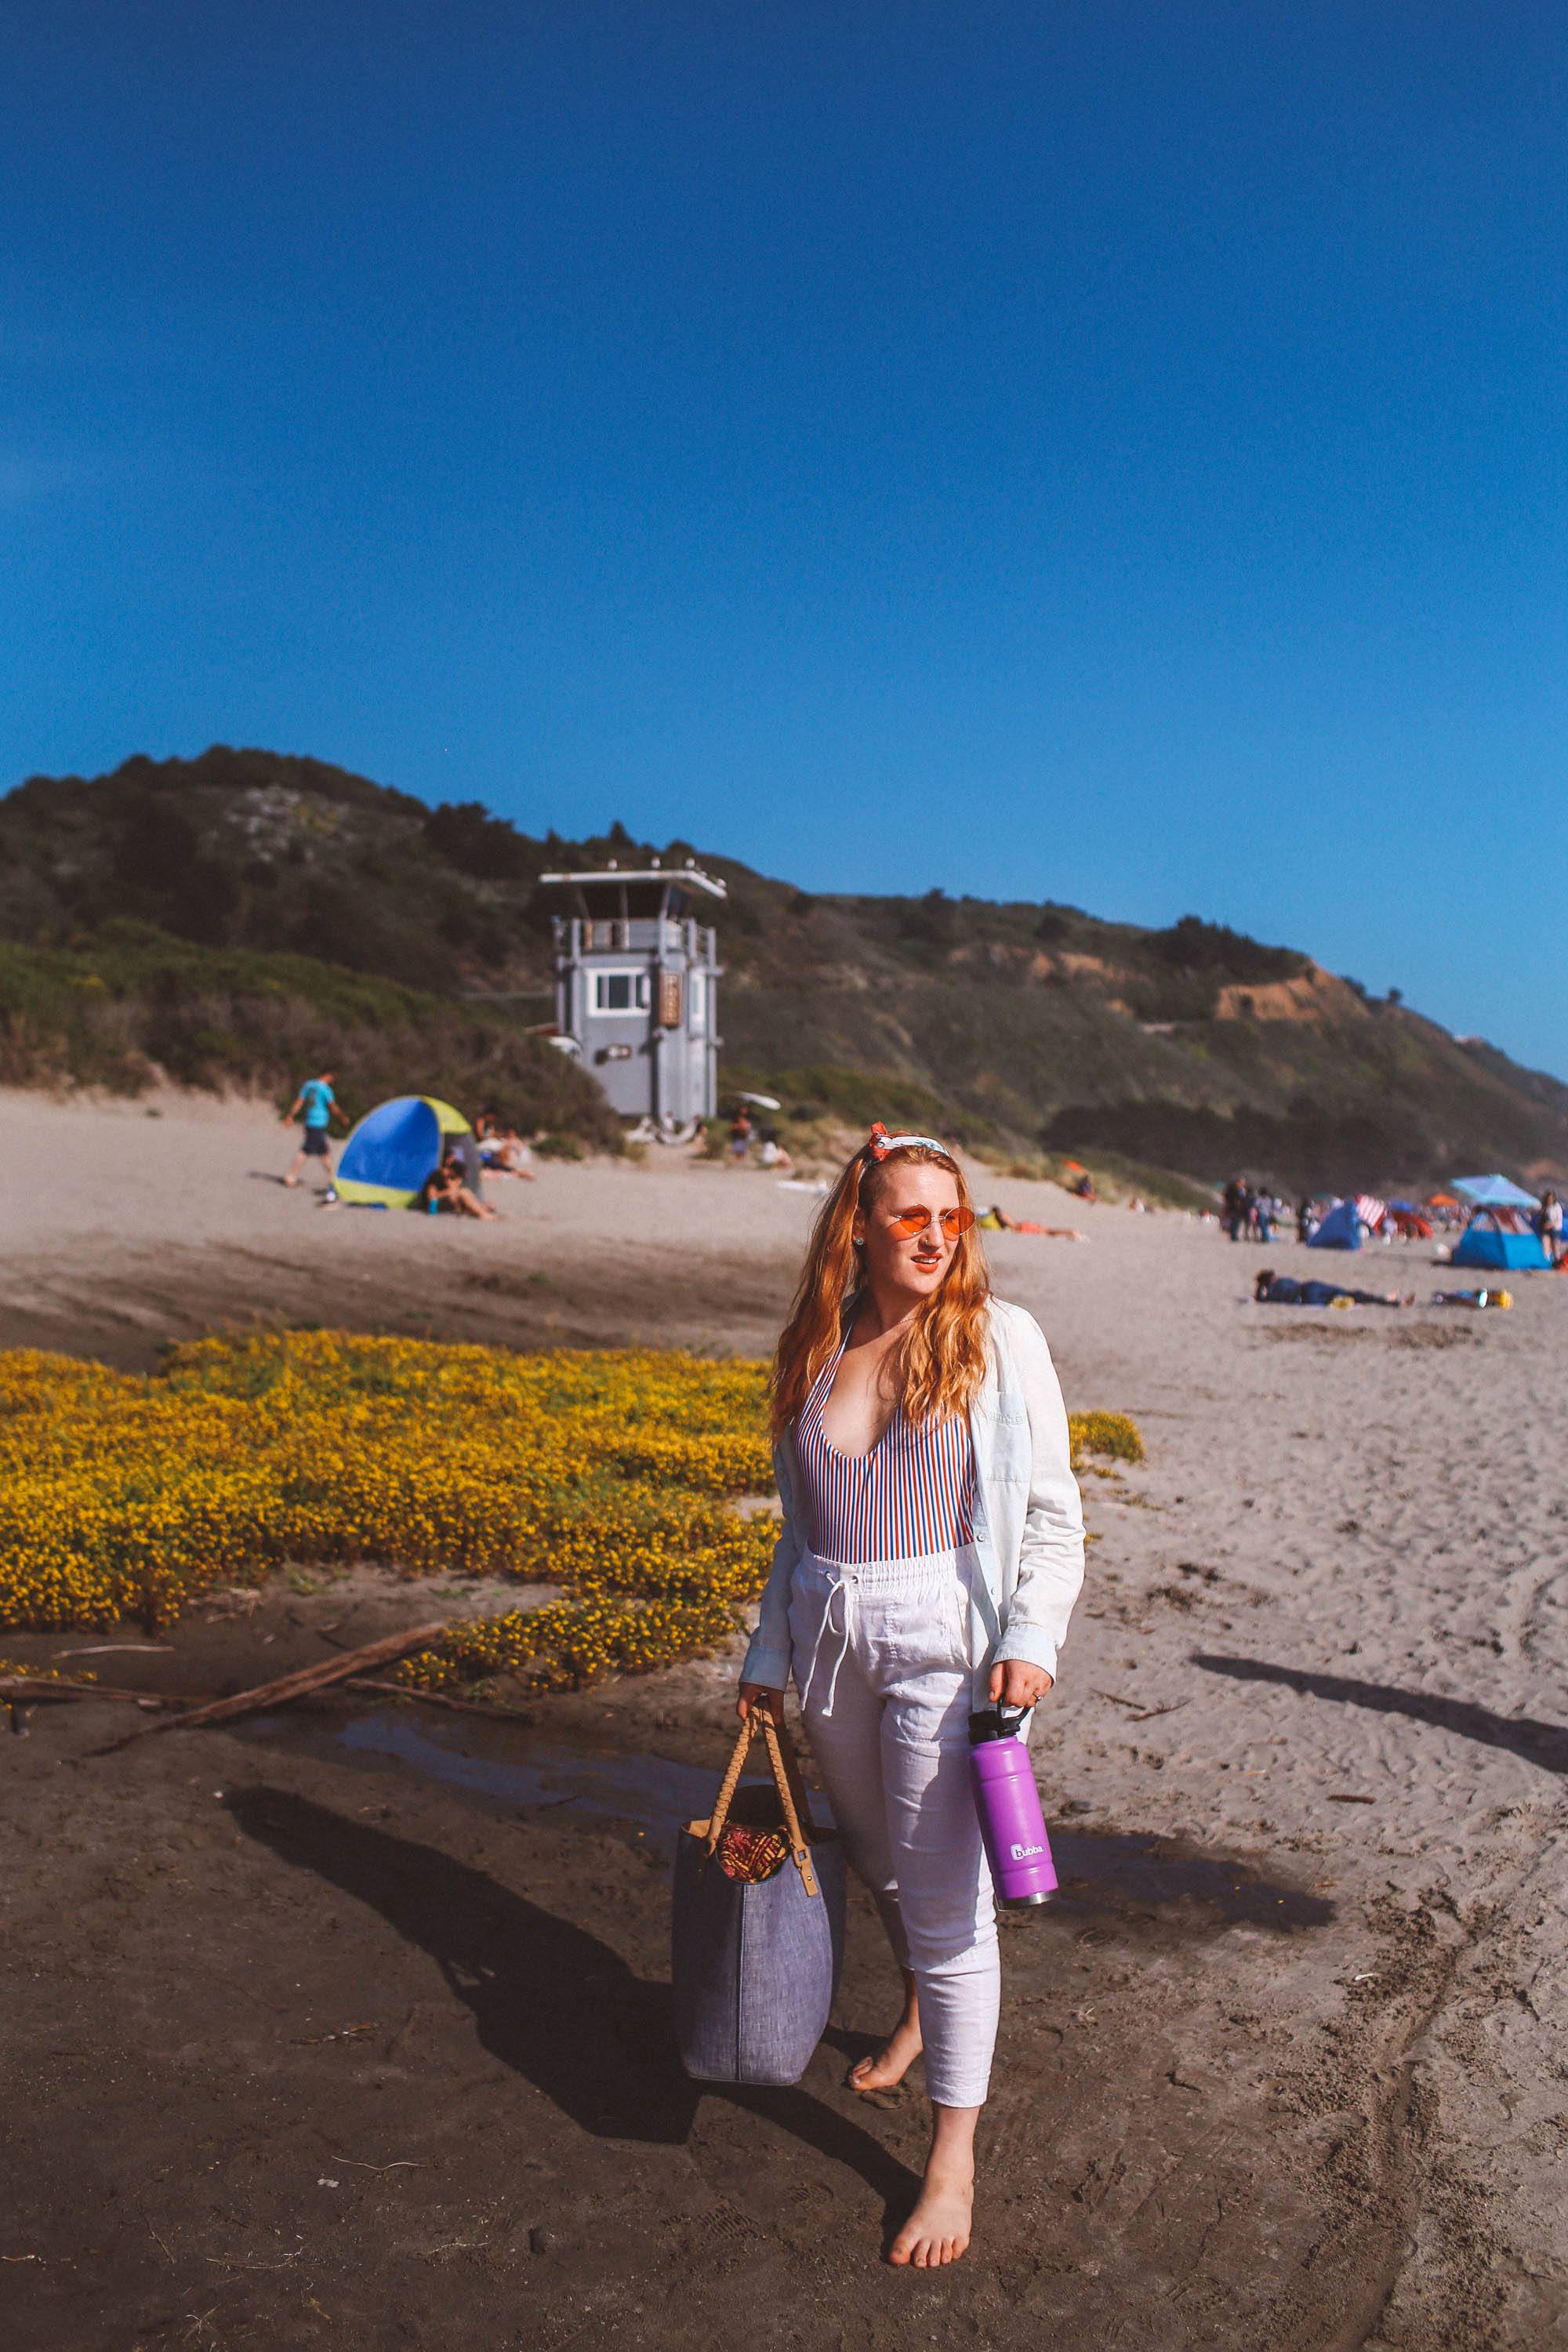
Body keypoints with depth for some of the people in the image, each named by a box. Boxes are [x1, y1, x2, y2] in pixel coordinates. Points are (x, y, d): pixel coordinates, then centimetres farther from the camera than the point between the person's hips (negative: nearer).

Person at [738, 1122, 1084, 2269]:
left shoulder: (1001, 1338, -6)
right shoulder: (815, 1348, 5)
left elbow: (1054, 1516, -4)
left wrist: (1032, 1637, -16)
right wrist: (769, 1654, 16)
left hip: (944, 1637, -4)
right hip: (831, 1637, 5)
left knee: (944, 1895, -1)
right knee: (879, 1859, 21)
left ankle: (954, 2155, 14)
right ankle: (920, 2015, 50)